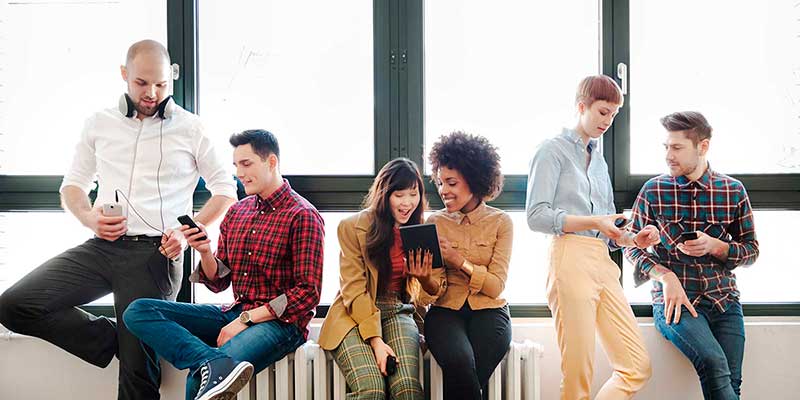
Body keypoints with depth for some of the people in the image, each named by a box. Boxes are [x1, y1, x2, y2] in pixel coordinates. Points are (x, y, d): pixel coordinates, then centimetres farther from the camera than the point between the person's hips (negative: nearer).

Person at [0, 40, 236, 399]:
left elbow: (226, 190, 8)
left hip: (155, 254, -3)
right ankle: (119, 341, -2)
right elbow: (72, 184, 19)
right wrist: (88, 217, -4)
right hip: (102, 248, 4)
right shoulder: (100, 124, 13)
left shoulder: (189, 128, 5)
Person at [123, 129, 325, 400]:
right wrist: (205, 252, -8)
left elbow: (307, 294, -11)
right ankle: (217, 363, -35)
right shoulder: (236, 212, 14)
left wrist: (246, 320, -15)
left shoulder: (302, 216, -7)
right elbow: (218, 282, 14)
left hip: (280, 322, -8)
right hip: (236, 314, 8)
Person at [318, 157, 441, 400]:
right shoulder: (353, 227, -2)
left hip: (399, 313, 3)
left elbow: (427, 298, 11)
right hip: (356, 315, -2)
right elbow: (354, 290, -6)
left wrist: (425, 278, -13)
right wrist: (375, 340, -17)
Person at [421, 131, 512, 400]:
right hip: (446, 310, 1)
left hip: (488, 310, -1)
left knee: (460, 376, -30)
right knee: (460, 363, -32)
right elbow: (438, 291, 3)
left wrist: (459, 260, -17)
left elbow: (496, 286, -5)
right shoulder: (435, 222, 6)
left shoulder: (500, 222, 2)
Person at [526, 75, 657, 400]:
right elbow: (536, 215, -8)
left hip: (603, 263, 7)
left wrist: (632, 239, 4)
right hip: (571, 260, -7)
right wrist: (592, 222, -16)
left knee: (638, 367, 0)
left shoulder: (599, 159, 25)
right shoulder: (553, 150, 3)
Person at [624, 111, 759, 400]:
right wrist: (665, 276, -12)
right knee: (714, 363, -26)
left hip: (724, 300, 2)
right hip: (674, 300, -2)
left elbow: (751, 249, 12)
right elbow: (633, 247, 6)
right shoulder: (654, 190, 2)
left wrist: (715, 246, -9)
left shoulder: (733, 191, 6)